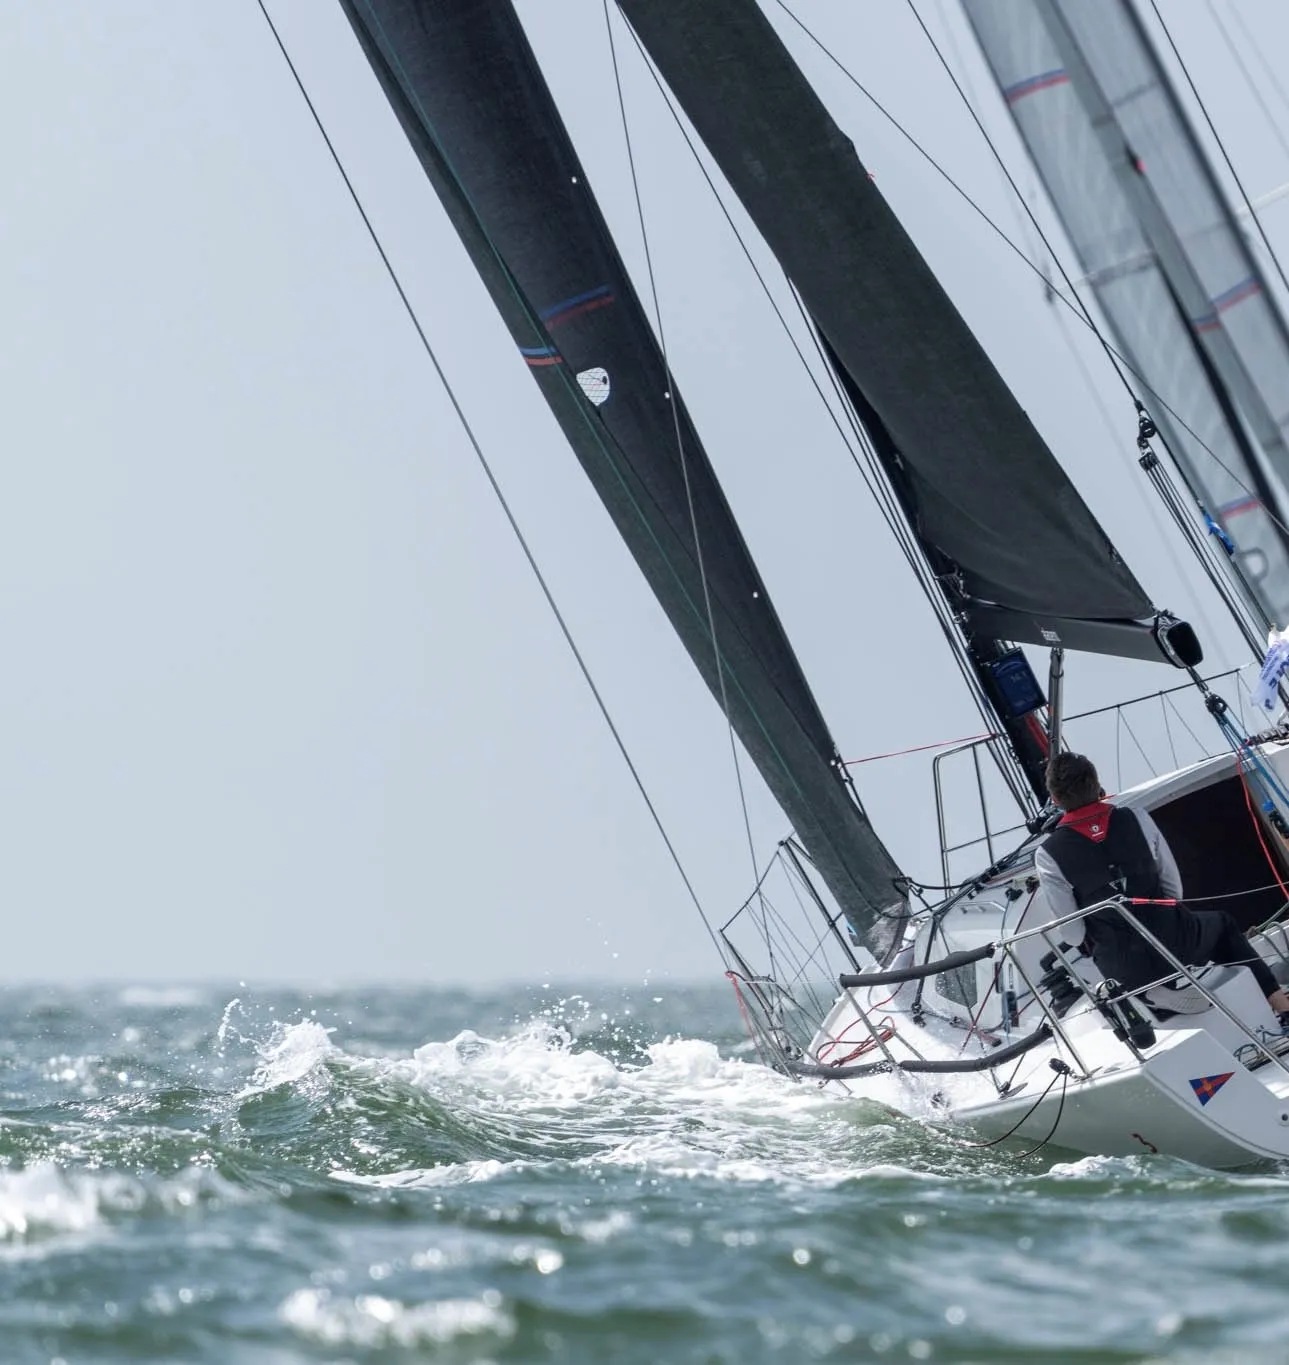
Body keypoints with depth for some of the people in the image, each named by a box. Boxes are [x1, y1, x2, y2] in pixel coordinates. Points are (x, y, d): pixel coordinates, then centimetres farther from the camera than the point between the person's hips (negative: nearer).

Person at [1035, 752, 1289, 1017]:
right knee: (1222, 924, 34)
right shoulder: (1136, 818, -8)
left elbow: (1073, 934, -10)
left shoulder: (1049, 856, -15)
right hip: (1177, 944, 0)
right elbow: (1174, 886, 1)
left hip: (1128, 973, 0)